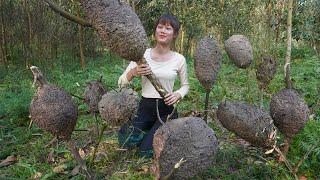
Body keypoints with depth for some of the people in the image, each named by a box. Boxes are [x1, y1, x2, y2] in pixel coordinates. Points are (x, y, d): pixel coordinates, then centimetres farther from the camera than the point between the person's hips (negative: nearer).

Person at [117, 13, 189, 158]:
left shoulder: (179, 59, -4)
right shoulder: (142, 54, -5)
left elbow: (185, 85, 11)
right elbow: (121, 83, -4)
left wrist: (178, 94, -12)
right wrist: (134, 72, -25)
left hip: (166, 109, -1)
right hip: (145, 108, 1)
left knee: (146, 151, -11)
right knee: (126, 142, -20)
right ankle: (150, 130, 14)